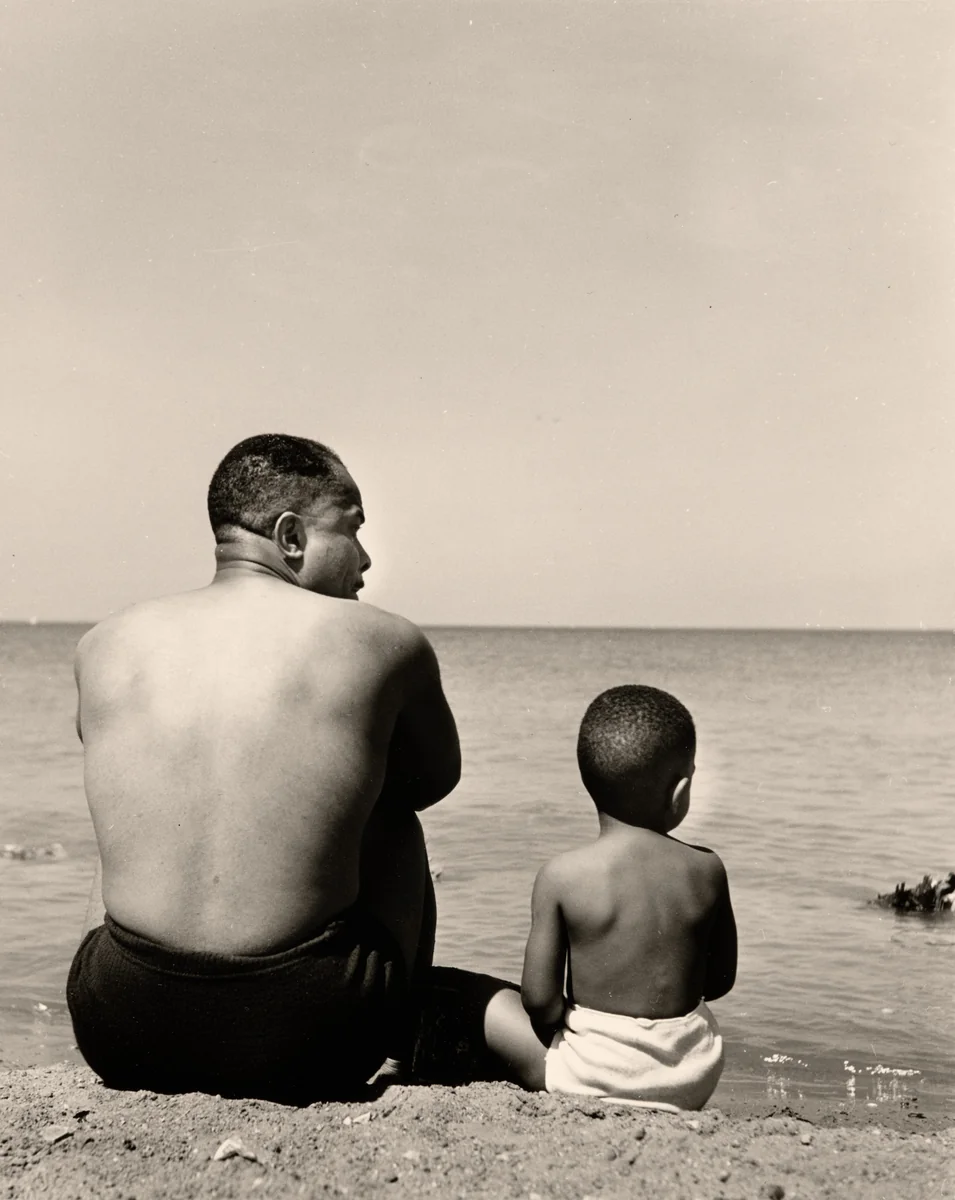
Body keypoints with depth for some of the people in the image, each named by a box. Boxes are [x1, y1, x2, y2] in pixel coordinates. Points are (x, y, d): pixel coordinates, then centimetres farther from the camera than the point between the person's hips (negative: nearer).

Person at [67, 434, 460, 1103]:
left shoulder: (104, 648, 2)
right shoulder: (385, 643, -7)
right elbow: (435, 780, 12)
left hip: (125, 1039, 3)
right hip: (300, 1046, -2)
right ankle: (406, 1042, 38)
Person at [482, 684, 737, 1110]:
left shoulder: (560, 875, -15)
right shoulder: (706, 869, -6)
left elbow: (539, 999, -12)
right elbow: (720, 980, 5)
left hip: (596, 1074, -3)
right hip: (694, 1079, 3)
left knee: (493, 1001, 15)